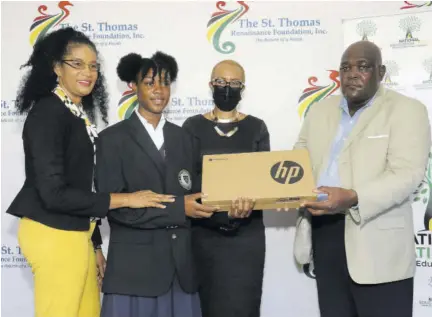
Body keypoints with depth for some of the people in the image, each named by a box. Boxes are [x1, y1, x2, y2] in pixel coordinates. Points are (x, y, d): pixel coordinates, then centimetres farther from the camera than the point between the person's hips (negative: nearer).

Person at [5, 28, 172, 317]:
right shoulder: (47, 113, -15)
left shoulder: (80, 114, 10)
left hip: (75, 232, 8)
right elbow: (53, 193, -22)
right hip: (54, 235, -8)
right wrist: (126, 199, -17)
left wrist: (93, 243, 15)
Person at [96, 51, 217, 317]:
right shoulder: (113, 139, -4)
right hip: (134, 267, -4)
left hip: (180, 266, 4)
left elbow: (190, 193, 14)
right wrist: (177, 209, -17)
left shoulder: (182, 137, 12)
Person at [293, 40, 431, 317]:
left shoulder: (406, 110, -4)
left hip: (376, 243, -5)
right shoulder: (320, 111, 15)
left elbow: (407, 174, -15)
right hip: (323, 233, 6)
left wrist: (353, 199, -29)